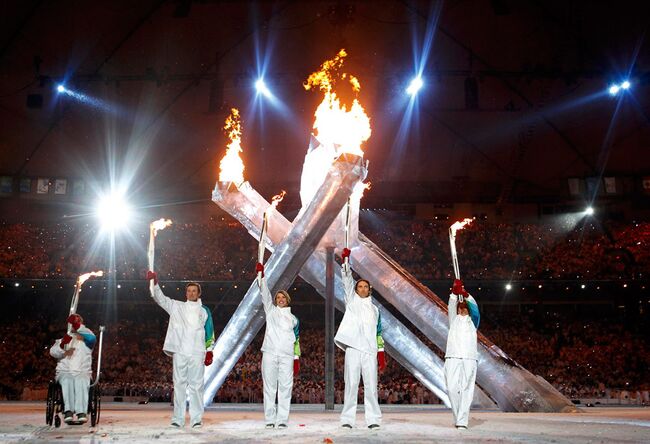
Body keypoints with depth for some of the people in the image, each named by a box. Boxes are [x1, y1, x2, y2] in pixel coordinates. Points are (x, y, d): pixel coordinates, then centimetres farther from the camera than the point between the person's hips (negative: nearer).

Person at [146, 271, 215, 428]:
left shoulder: (204, 311, 11)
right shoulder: (177, 306, 11)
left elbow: (209, 333, 12)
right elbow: (160, 298, 1)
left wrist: (209, 351, 5)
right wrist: (155, 283, -14)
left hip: (197, 353, -1)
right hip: (179, 352, 1)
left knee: (196, 385, -1)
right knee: (179, 384, 3)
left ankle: (196, 419, 1)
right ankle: (178, 418, 7)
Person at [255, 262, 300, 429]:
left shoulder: (293, 319, 15)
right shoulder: (271, 311, 12)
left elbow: (296, 340, 16)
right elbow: (264, 293, 0)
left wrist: (297, 358, 8)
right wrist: (261, 274, -11)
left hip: (287, 356, 1)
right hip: (269, 353, -1)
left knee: (285, 387, -2)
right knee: (269, 387, 0)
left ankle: (282, 419, 1)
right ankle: (270, 419, 5)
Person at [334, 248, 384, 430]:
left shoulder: (374, 309, 19)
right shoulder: (352, 300, 12)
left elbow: (378, 333, 19)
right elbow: (347, 280, 0)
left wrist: (381, 352, 10)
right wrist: (346, 259, -11)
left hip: (370, 350, 2)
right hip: (353, 348, -2)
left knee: (371, 385, 0)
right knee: (351, 384, -2)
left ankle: (373, 419, 4)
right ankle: (347, 419, 1)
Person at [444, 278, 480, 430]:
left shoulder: (472, 320, 21)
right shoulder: (453, 319, 22)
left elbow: (474, 308, 3)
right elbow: (451, 305, 6)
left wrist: (466, 294, -12)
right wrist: (455, 291, -10)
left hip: (469, 358, 0)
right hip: (453, 357, 0)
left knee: (466, 389, -8)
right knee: (452, 388, -9)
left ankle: (462, 421, -9)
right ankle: (458, 417, 6)